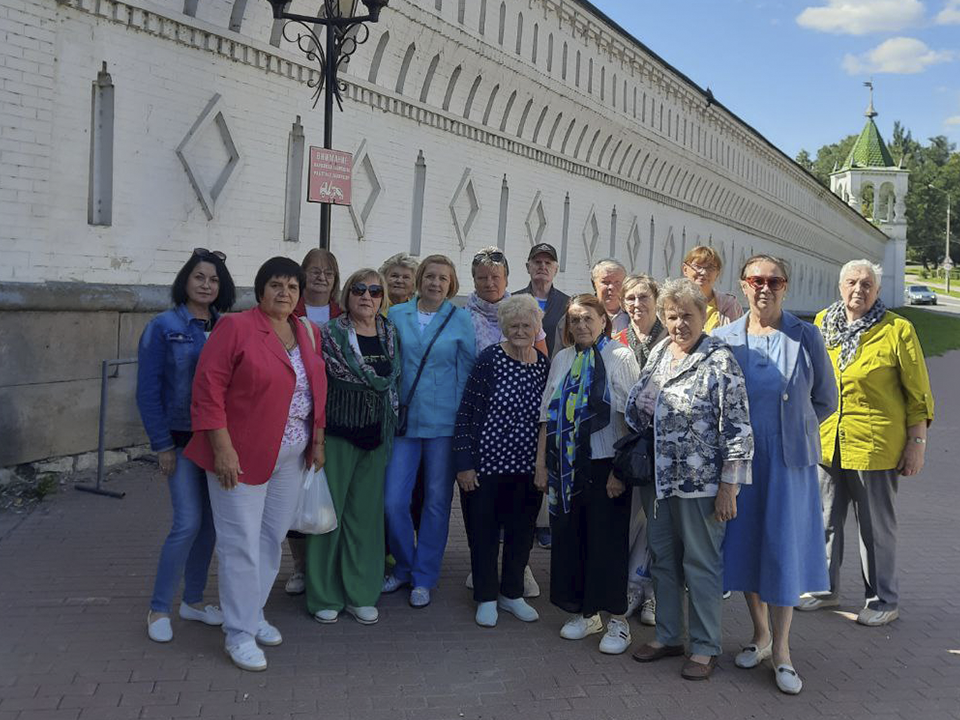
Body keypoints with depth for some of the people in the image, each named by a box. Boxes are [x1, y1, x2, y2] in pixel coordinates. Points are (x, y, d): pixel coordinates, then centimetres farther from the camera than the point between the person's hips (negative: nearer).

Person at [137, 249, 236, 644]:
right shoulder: (163, 327, -5)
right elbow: (148, 390, -7)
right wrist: (162, 445, -10)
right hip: (183, 438, -4)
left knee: (210, 522, 9)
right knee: (188, 522, -9)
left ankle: (193, 600, 25)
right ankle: (159, 609, 7)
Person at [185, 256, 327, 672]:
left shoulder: (308, 333, 9)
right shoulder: (235, 327, -10)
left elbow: (317, 389, 16)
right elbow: (208, 388, -14)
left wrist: (318, 440, 11)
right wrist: (222, 449, -18)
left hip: (291, 457, 6)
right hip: (242, 456, -6)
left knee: (272, 538, 15)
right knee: (242, 543, -1)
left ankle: (253, 614, 32)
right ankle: (239, 633, 11)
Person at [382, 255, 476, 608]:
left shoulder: (461, 320, 1)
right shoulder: (397, 315, 5)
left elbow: (468, 370, 5)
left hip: (444, 421, -1)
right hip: (404, 419, 1)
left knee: (437, 502, 5)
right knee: (393, 500, -3)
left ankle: (423, 577, 20)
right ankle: (404, 566, 21)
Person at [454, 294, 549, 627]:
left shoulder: (545, 364, 3)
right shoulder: (490, 359, -10)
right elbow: (466, 412, -10)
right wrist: (464, 463, -12)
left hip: (528, 465, 4)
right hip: (487, 462, -4)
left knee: (521, 531, 14)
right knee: (484, 531, 7)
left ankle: (512, 593, 32)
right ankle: (486, 597, 24)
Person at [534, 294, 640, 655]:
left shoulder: (620, 358, -3)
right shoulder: (562, 360, 11)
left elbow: (630, 418, -8)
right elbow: (547, 415, 13)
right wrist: (541, 462, 8)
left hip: (604, 464, -5)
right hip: (566, 465, 5)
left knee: (608, 541, -1)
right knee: (569, 538, 8)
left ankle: (617, 620, 10)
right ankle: (584, 613, 23)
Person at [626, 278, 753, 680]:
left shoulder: (719, 360, -12)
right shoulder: (658, 353, 8)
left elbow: (737, 428, -15)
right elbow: (636, 410, 16)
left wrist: (728, 487, -17)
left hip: (700, 481, -7)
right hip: (657, 478, 7)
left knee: (700, 563, 5)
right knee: (662, 558, 15)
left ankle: (705, 647, 19)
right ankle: (667, 636, 31)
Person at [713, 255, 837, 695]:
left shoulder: (806, 337, -2)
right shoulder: (723, 339, 1)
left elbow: (826, 399, 6)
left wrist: (790, 428, 5)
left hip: (789, 460, -2)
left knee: (783, 548, 1)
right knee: (745, 544, 10)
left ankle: (781, 650, 13)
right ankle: (760, 634, 29)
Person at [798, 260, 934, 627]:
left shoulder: (897, 330, -6)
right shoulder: (822, 324, 6)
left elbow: (918, 393, -4)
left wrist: (917, 442, -7)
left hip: (875, 447, -4)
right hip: (825, 443, 5)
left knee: (876, 526, 7)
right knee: (825, 520, 14)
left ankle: (884, 600, 22)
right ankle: (825, 589, 31)